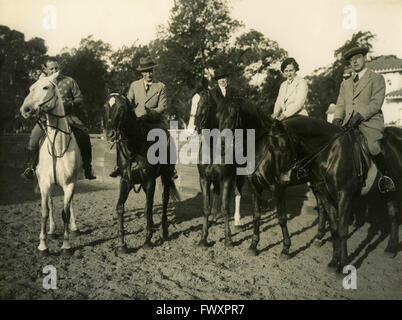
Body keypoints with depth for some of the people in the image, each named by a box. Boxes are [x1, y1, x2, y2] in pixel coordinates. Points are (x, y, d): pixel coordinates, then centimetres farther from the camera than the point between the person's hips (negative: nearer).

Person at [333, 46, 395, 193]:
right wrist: (337, 119, -6)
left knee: (373, 147, -27)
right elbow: (340, 105, 15)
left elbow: (376, 103, -4)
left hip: (370, 122, -4)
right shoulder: (345, 83, 24)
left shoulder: (377, 78, 9)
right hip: (349, 123, 5)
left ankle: (386, 177, -6)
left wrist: (360, 115, -18)